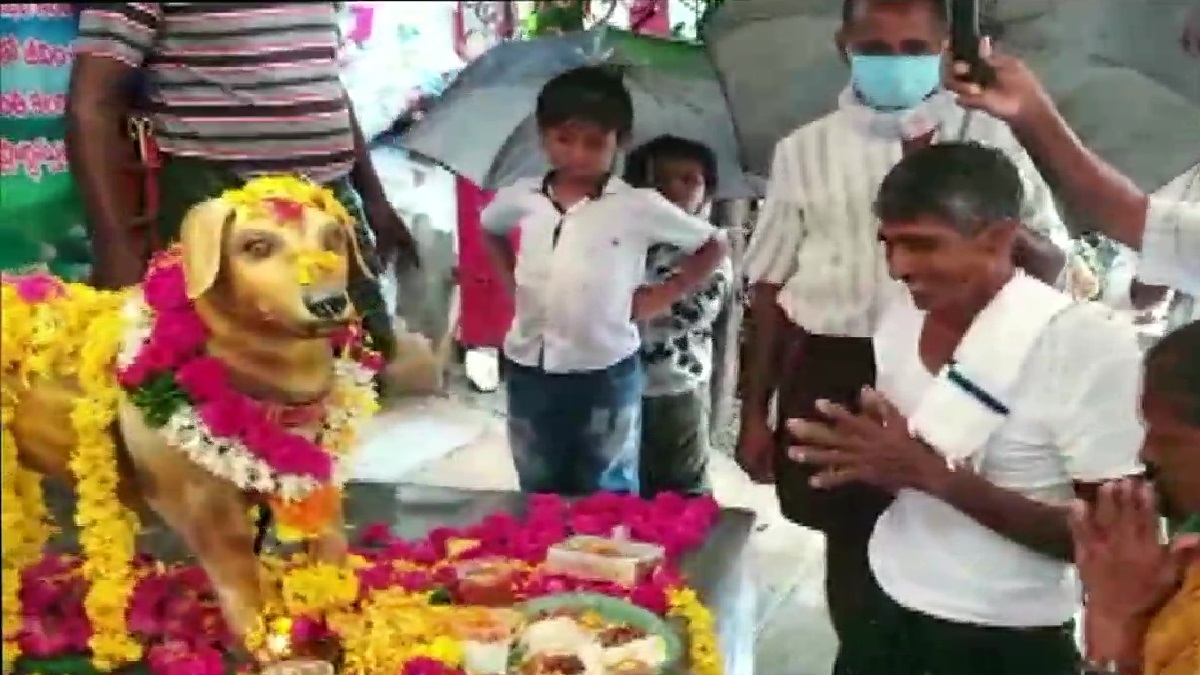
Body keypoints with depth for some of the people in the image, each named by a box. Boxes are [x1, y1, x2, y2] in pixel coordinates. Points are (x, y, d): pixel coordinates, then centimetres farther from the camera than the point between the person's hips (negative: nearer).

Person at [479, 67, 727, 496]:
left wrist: (665, 295, -4)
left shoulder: (639, 207, -9)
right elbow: (489, 229, 24)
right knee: (538, 495, 17)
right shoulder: (520, 198, 1)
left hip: (605, 374, -3)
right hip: (528, 370, 3)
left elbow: (712, 246, 1)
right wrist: (509, 279, 11)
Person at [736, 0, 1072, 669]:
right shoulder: (805, 149, 6)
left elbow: (1051, 265, 2)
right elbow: (771, 284, 8)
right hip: (829, 377, 1)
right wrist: (755, 412, 6)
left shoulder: (985, 138, 3)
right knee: (851, 542, 12)